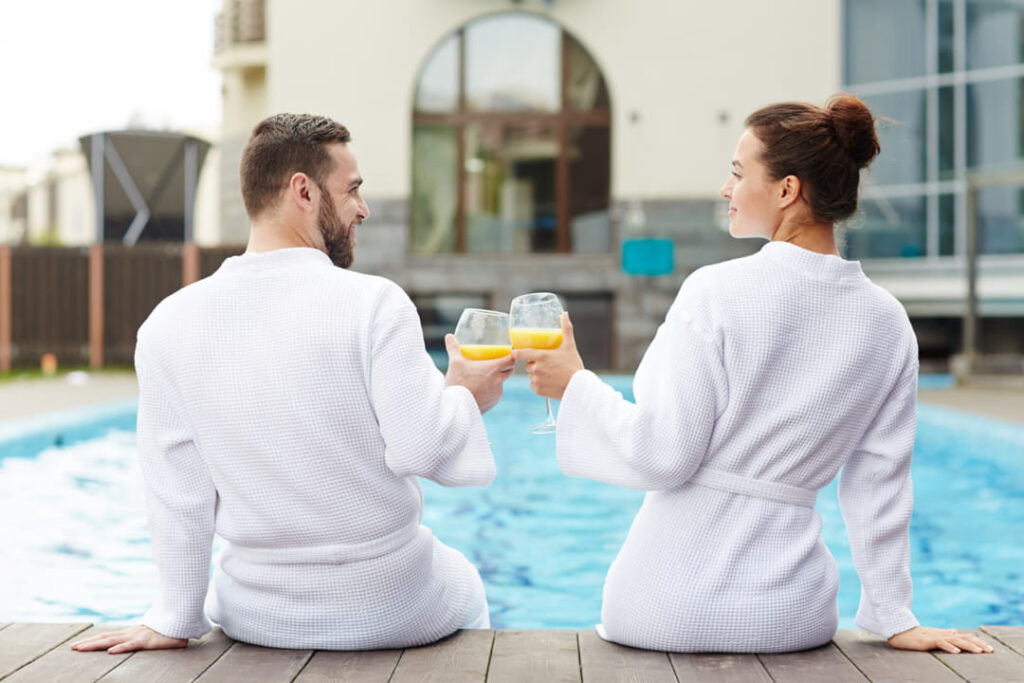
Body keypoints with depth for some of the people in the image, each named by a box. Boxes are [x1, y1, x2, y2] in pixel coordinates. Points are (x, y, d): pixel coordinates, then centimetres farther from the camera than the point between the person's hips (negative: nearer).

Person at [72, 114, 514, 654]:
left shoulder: (168, 323, -10)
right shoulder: (374, 302, -20)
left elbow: (176, 492, -5)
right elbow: (420, 449, -21)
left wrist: (175, 620, 6)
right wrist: (465, 396, 0)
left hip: (259, 618, 3)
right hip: (391, 611, -2)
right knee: (463, 585, 33)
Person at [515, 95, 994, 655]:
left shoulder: (715, 292, -14)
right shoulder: (887, 321, 0)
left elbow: (662, 454, -13)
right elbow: (879, 483, 5)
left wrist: (574, 385, 2)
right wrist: (893, 617, 12)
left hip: (671, 606, -4)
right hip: (790, 615, 5)